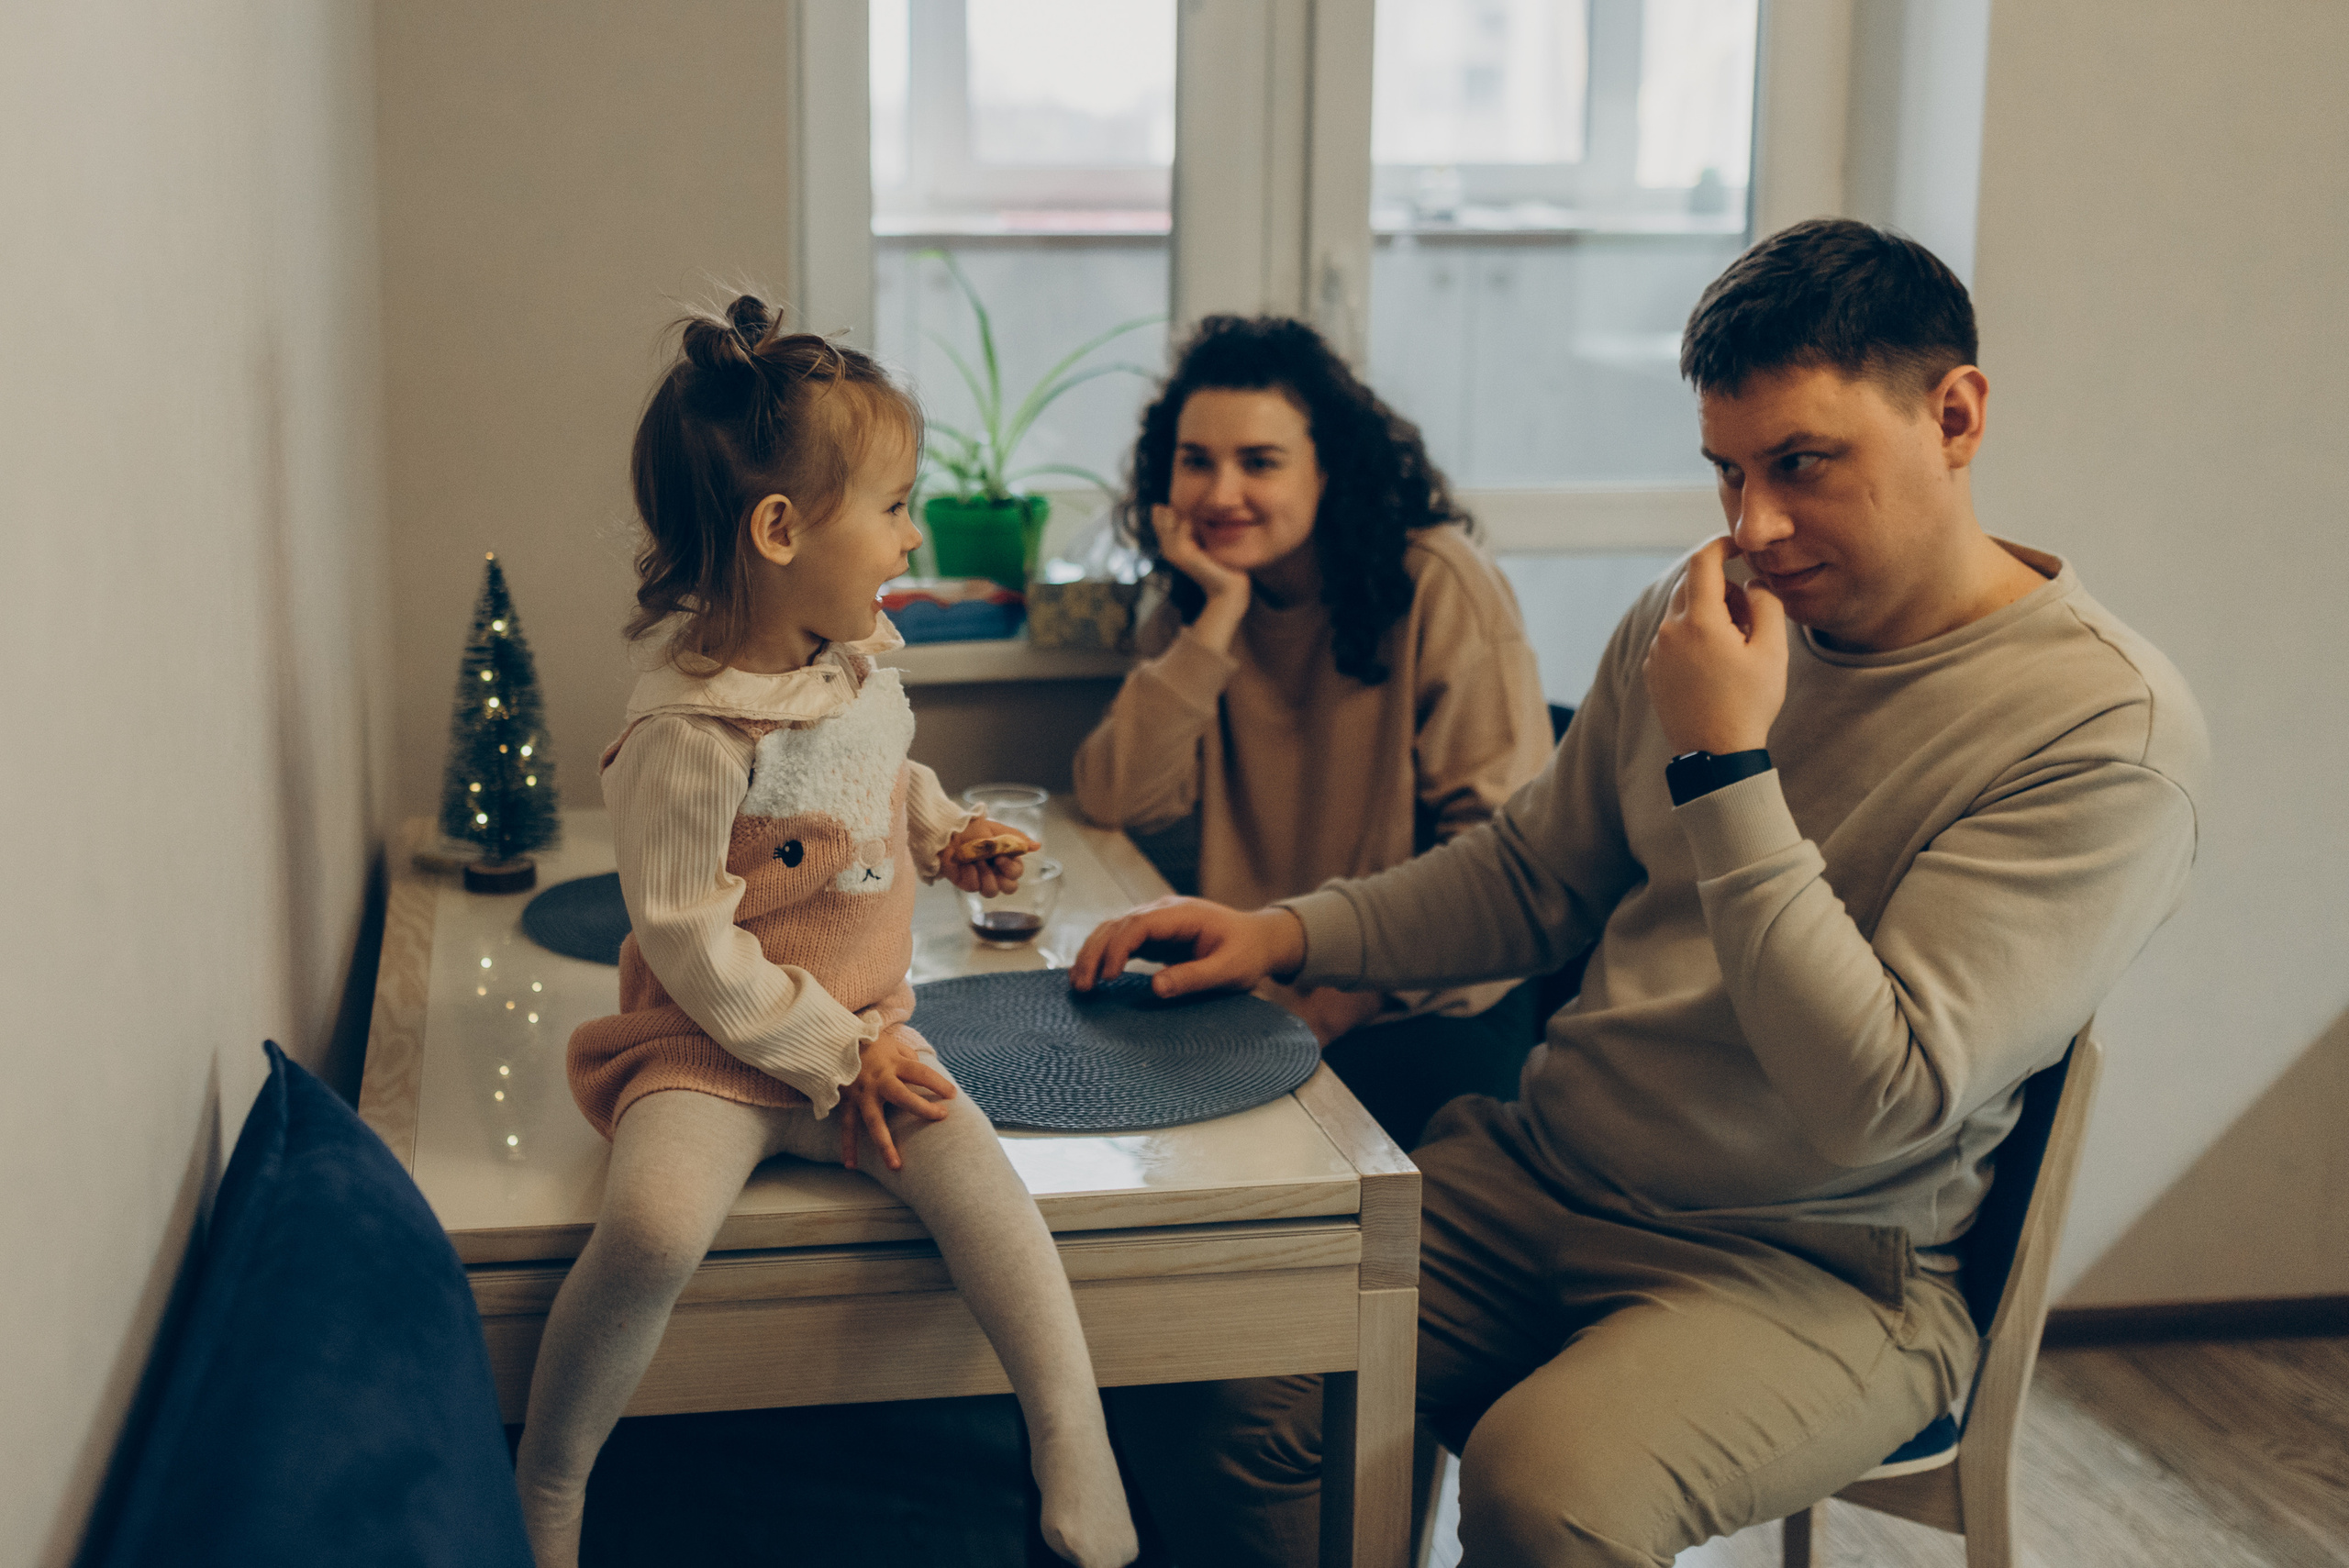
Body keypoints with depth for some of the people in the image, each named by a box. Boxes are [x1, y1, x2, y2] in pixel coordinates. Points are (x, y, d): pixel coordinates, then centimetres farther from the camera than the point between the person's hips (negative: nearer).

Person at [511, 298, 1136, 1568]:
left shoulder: (862, 667, 4)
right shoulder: (686, 736, -20)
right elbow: (692, 946, -18)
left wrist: (941, 830, 8)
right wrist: (840, 1055, -17)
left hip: (860, 1028, 6)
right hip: (713, 1047, -6)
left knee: (979, 1178, -20)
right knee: (655, 1226, -30)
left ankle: (1079, 1463, -11)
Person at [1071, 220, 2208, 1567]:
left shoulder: (2109, 729, -15)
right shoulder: (1695, 614, 6)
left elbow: (1880, 1100, -22)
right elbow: (1533, 877, 18)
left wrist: (1725, 765, -23)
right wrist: (1287, 935, 4)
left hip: (1821, 1268, -5)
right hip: (1538, 1176, 6)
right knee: (1195, 1382, -16)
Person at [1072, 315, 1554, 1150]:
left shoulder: (1441, 586, -9)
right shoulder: (1192, 608, 10)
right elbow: (1116, 800, -5)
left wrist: (1358, 990, -19)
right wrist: (1219, 616, -11)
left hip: (1426, 1008, -5)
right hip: (1253, 997, 5)